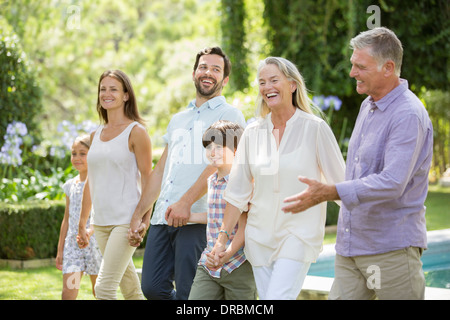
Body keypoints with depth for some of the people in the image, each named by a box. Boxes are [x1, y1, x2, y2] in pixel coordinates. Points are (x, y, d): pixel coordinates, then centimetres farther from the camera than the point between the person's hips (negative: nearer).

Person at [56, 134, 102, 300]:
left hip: (95, 242, -4)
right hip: (73, 243, 4)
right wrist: (60, 250, 16)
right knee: (68, 292, -8)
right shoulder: (70, 185, 12)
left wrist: (89, 230, -34)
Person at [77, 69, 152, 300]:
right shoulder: (96, 135, 15)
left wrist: (145, 219, -16)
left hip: (126, 220, -6)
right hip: (101, 221, 7)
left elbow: (147, 179, -8)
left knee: (104, 287, -14)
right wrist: (81, 225, 19)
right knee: (131, 290, 14)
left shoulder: (136, 132, -4)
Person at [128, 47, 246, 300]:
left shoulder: (229, 114, 3)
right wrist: (138, 214, 19)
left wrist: (186, 201, -22)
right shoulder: (178, 119, 25)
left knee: (189, 294, -9)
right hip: (163, 217, 7)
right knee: (152, 288, 1)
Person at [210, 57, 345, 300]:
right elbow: (237, 192, 10)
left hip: (299, 235, -4)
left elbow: (340, 182, -2)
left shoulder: (315, 128, -6)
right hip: (260, 235, 5)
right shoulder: (253, 133, 6)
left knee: (278, 297, -18)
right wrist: (223, 237, 7)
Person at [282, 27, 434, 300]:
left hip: (392, 247, -8)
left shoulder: (409, 115, -17)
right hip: (351, 246, 8)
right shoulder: (368, 106, 14)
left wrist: (328, 193, -33)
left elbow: (392, 183, -28)